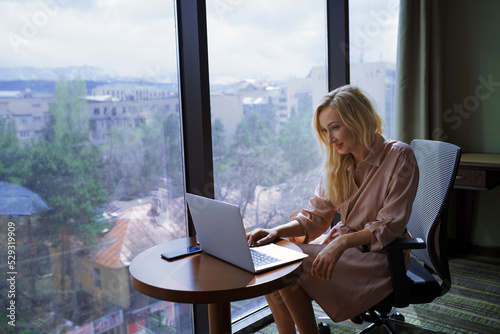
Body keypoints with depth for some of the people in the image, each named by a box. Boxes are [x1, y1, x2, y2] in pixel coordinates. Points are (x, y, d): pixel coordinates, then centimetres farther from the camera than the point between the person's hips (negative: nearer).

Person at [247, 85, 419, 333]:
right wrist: (276, 232, -14)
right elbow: (315, 216, 3)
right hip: (342, 245, 6)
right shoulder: (337, 163, 6)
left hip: (380, 254, -6)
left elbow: (389, 227, -16)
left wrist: (342, 242, -29)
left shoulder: (399, 157, -13)